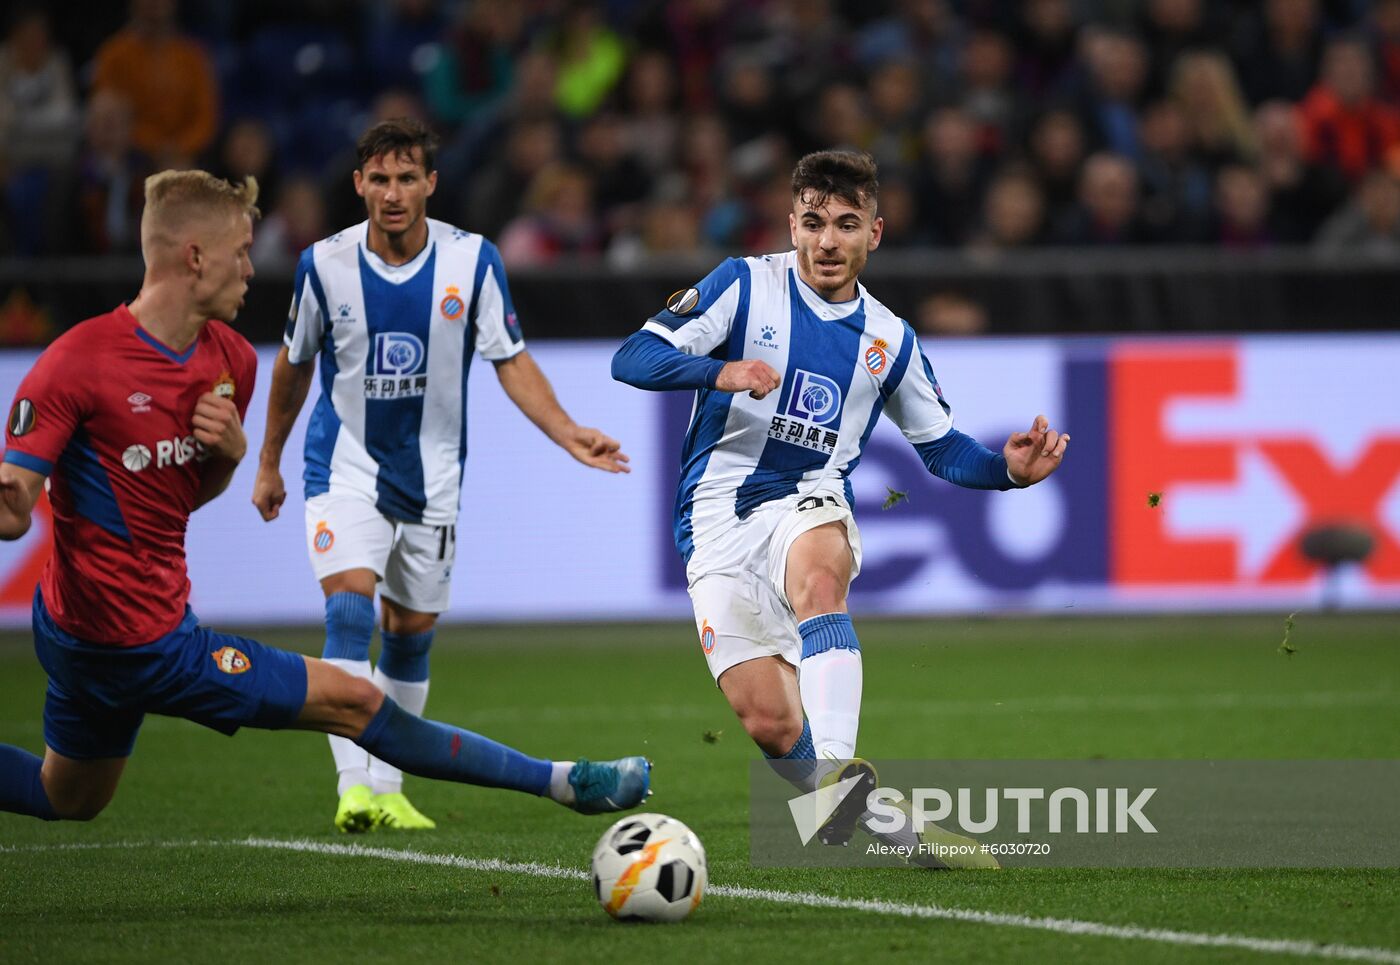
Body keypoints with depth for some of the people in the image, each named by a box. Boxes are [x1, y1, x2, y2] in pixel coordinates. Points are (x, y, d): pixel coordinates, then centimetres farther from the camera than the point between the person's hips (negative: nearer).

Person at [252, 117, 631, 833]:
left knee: (412, 631, 10)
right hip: (345, 470, -2)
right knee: (350, 606, -21)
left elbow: (511, 360, -4)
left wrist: (567, 433, -19)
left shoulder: (471, 260, -9)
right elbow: (293, 364, 7)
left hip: (431, 476, 2)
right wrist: (269, 463, 15)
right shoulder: (325, 264, -9)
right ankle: (354, 787, -29)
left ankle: (385, 789, 25)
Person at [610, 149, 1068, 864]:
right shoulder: (746, 284, 1)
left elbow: (942, 448, 20)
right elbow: (632, 359, -7)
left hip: (810, 506, 1)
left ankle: (838, 772, -50)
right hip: (718, 517, -1)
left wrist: (1009, 468, -1)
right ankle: (848, 827, 10)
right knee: (769, 723, -15)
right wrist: (721, 372, -26)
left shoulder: (889, 339, 12)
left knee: (818, 579, -38)